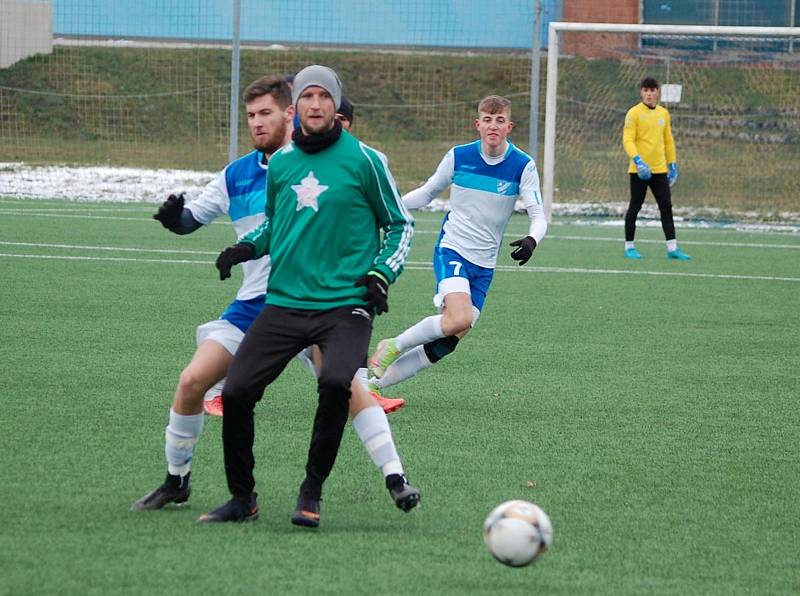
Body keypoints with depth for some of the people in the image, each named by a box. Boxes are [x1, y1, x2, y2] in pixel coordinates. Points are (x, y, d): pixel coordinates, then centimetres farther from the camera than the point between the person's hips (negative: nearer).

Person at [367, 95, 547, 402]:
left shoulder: (522, 166, -5)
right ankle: (393, 347, -7)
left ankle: (375, 383, 13)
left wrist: (531, 240, -30)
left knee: (447, 342, -1)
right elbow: (427, 192, 12)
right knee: (459, 319, -29)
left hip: (484, 265, 3)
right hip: (452, 249, -2)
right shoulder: (458, 156, -4)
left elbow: (538, 216, -8)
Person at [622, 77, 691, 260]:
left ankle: (672, 248, 0)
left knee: (666, 207, 0)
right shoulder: (634, 113, -5)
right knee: (635, 207, 1)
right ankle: (629, 247, 9)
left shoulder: (664, 113, 13)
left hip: (659, 169, 5)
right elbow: (628, 139, -13)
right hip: (639, 169, -5)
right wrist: (637, 160, -26)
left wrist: (673, 165, 16)